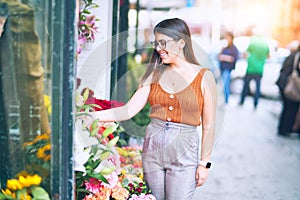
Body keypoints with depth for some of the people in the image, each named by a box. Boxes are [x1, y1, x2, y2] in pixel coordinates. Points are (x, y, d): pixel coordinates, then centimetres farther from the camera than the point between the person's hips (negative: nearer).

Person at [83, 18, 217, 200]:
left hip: (184, 152, -3)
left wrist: (204, 163, -3)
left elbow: (208, 125, -2)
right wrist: (91, 115, -10)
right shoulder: (155, 74, 6)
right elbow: (129, 110, -1)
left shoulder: (204, 77, -3)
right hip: (152, 150, 4)